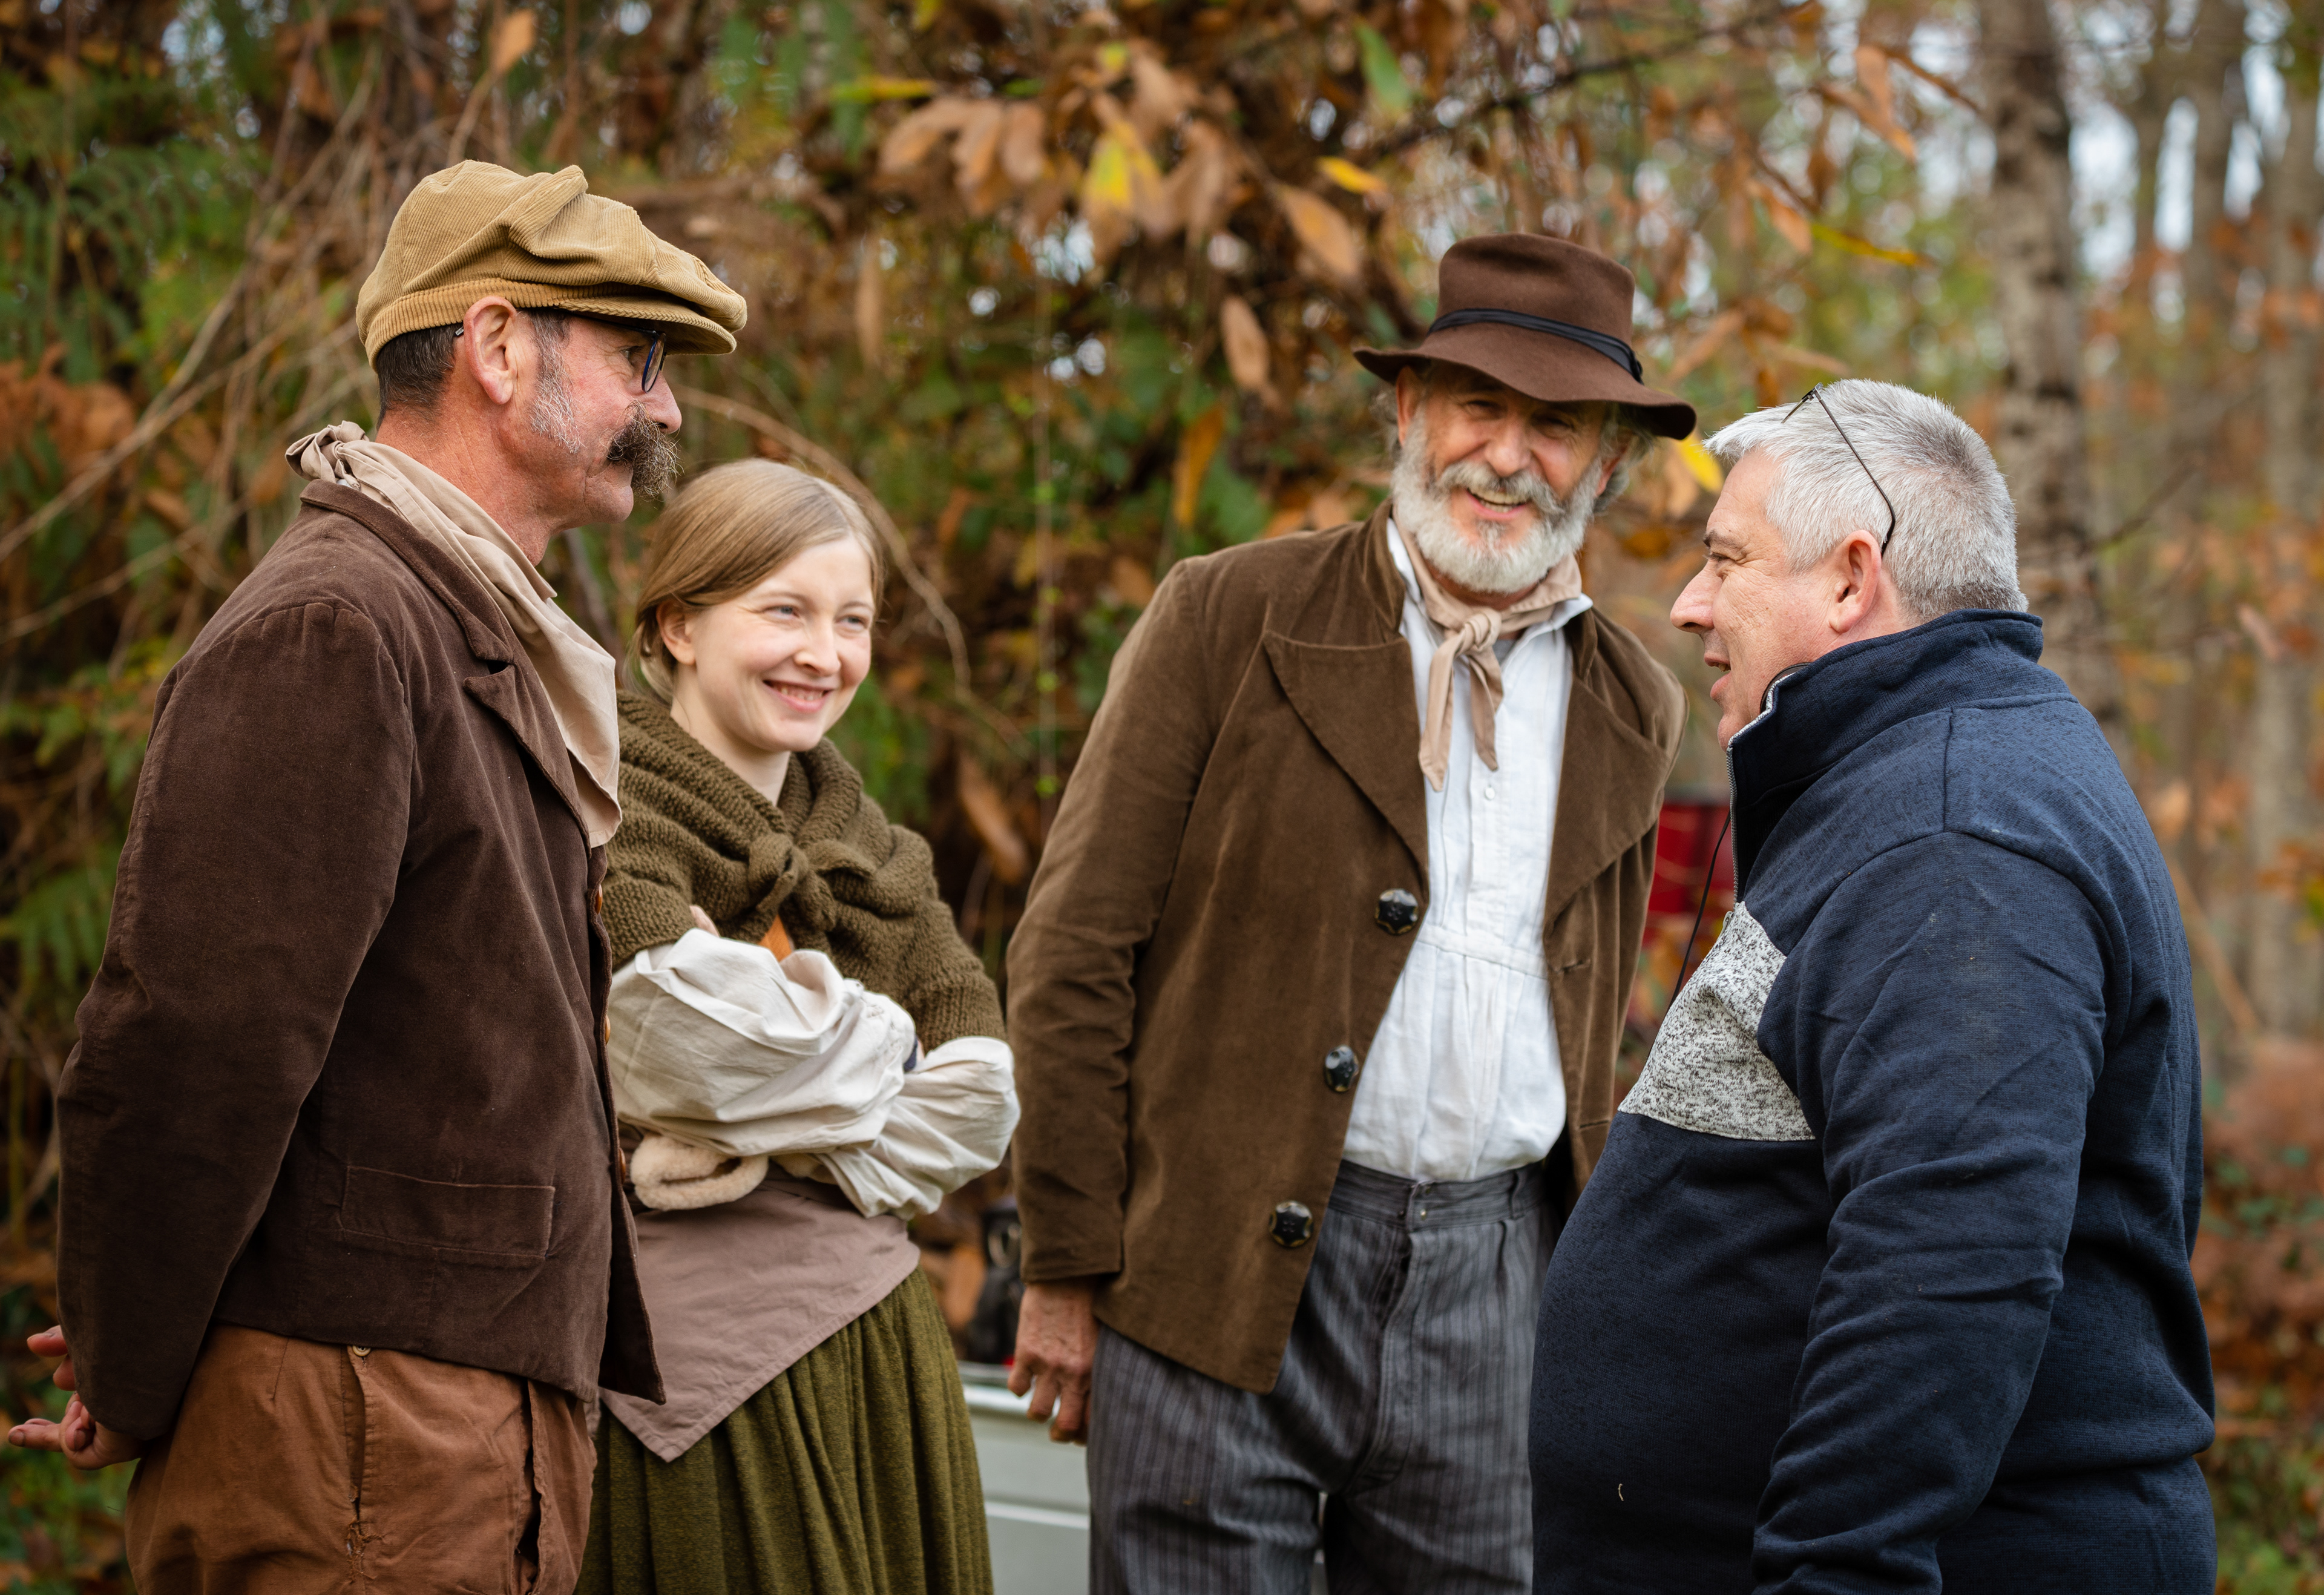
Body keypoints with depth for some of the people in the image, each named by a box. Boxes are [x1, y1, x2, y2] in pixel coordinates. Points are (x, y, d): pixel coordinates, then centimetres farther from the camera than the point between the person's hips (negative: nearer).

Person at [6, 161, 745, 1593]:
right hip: (359, 1430, -9)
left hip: (488, 1405, 9)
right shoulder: (330, 630, -15)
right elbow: (189, 1045, -20)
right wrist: (125, 1393, -11)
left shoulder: (480, 638, 19)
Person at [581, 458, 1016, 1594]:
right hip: (692, 1358, -6)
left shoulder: (872, 855, 15)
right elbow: (684, 1023, -26)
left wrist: (768, 1150, -10)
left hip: (866, 1334, 6)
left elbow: (977, 1097, 4)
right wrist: (874, 1053, -9)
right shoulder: (618, 815, -7)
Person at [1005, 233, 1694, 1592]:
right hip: (1221, 1272, -3)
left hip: (1498, 1276, 3)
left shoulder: (1637, 709, 12)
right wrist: (1071, 1273, -6)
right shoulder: (1229, 618, -1)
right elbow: (1074, 957, -3)